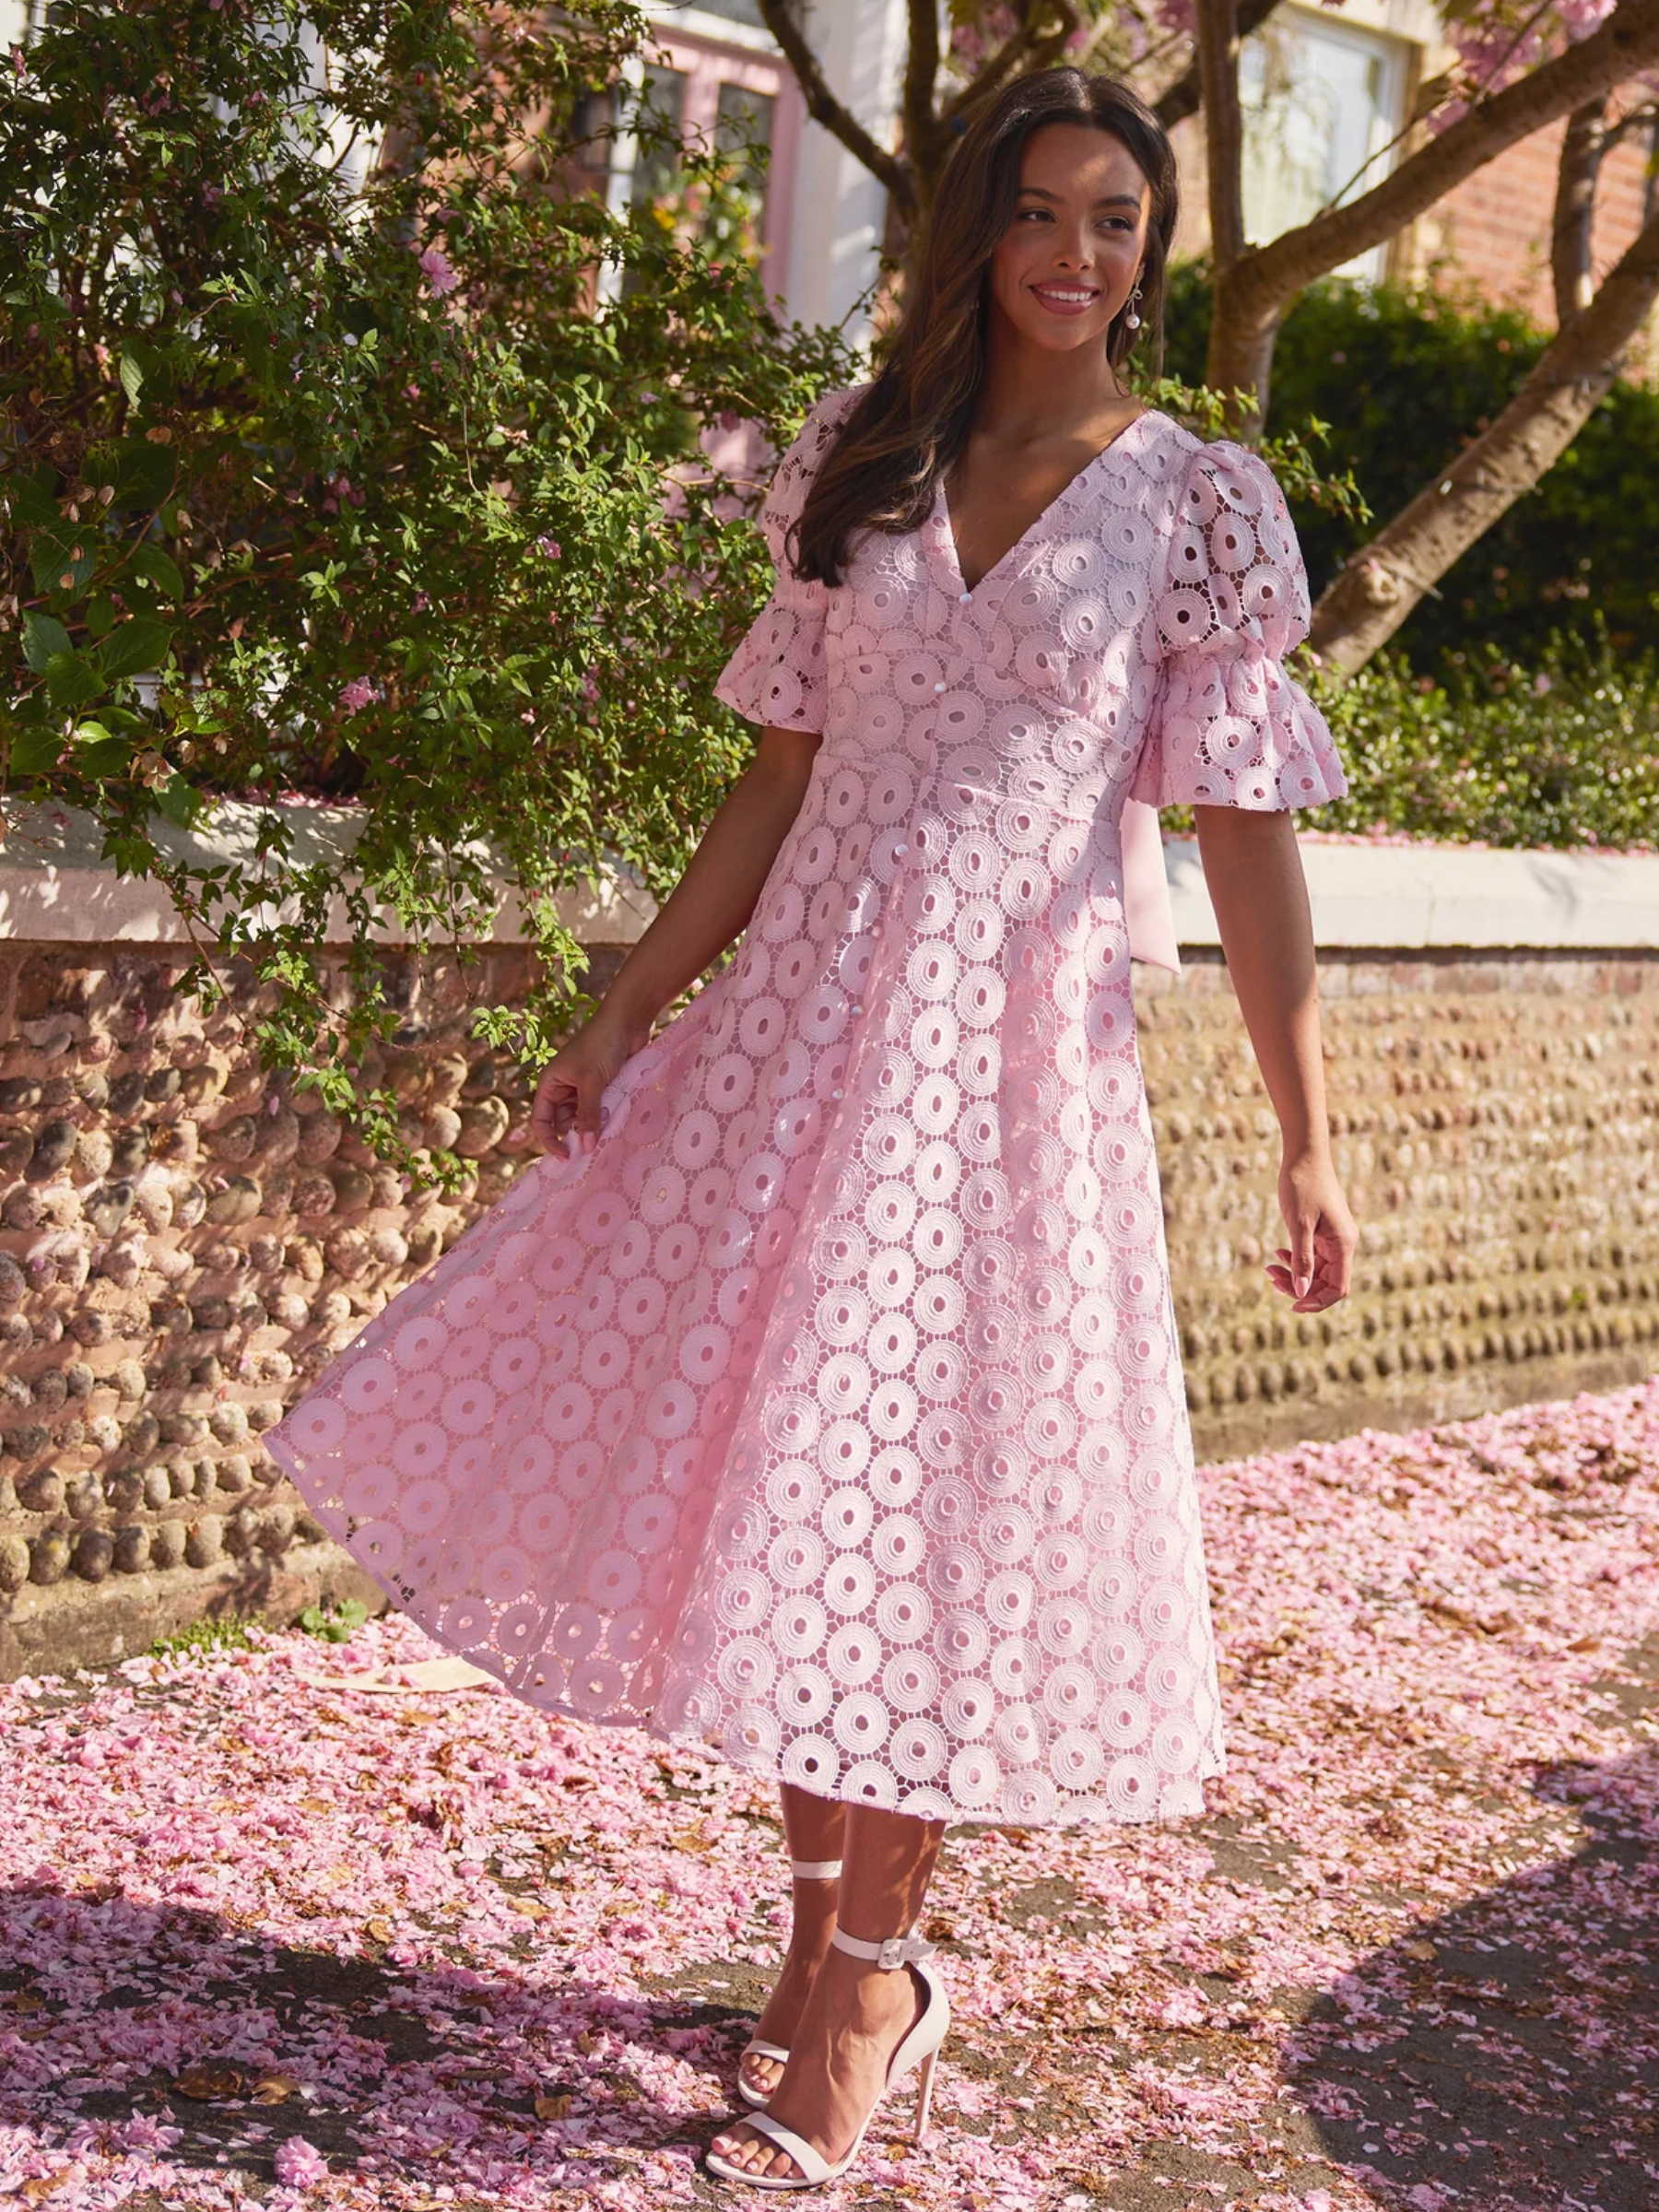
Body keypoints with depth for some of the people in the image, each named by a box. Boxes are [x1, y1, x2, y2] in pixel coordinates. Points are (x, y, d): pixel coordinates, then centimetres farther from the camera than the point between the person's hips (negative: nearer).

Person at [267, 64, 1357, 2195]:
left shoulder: (1200, 506, -1)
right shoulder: (857, 464, 8)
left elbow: (1248, 841, -3)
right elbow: (782, 775, 10)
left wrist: (1305, 1141, -7)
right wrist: (624, 1015, 7)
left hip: (1014, 1046, -3)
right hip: (803, 1017, 4)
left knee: (916, 1504, 1)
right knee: (769, 1469, 7)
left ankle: (863, 1984, 16)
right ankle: (834, 1934, 25)